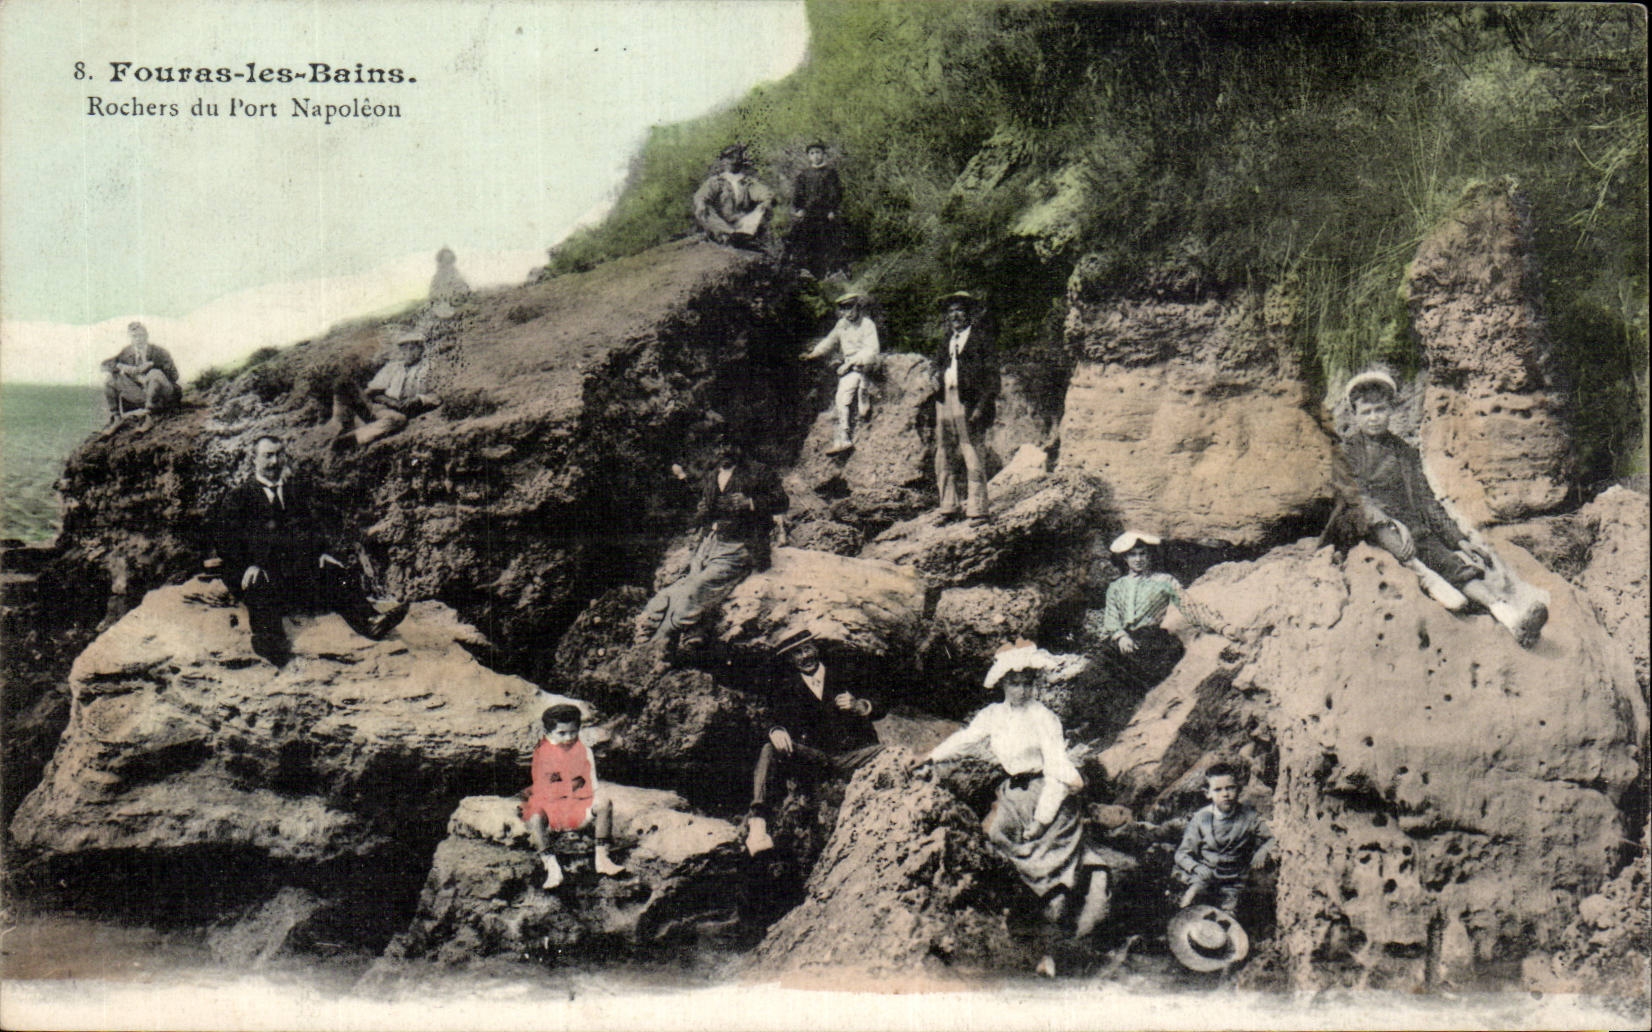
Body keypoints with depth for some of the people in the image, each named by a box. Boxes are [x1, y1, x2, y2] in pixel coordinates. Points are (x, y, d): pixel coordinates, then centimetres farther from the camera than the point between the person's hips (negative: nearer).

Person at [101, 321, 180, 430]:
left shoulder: (158, 352, -8)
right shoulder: (127, 352, 4)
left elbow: (173, 376, -12)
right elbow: (105, 365, -3)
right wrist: (126, 368, -17)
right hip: (140, 394, 5)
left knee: (155, 373, -35)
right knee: (109, 379, -7)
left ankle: (147, 413, -28)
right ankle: (115, 418, -3)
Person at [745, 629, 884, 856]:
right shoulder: (786, 684, 16)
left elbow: (879, 709, 8)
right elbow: (776, 716, 2)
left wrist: (858, 705, -15)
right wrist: (776, 731, -23)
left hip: (850, 757, 0)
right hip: (812, 757, 0)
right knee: (770, 750, -29)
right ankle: (758, 823, -42)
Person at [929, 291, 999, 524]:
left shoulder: (980, 337, -1)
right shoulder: (948, 339, 19)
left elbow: (991, 374, -6)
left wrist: (982, 406, -14)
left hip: (968, 401, -7)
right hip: (944, 400, 7)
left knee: (972, 456, -7)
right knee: (943, 456, 8)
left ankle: (977, 510, -3)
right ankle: (948, 508, 16)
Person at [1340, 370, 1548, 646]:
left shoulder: (1405, 452, 21)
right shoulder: (1347, 450, 8)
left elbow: (1427, 500, 19)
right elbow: (1356, 495, -8)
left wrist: (1459, 539, 8)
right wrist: (1390, 523, -25)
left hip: (1416, 530, 3)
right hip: (1368, 530, -3)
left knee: (1455, 564, -23)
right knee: (1380, 524, -39)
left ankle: (1508, 616, -43)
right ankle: (1427, 578, -46)